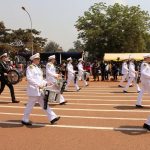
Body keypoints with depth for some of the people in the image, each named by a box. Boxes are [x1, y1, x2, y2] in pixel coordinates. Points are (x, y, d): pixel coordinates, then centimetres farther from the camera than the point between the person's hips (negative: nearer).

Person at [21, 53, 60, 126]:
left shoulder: (37, 68, 16)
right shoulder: (30, 68, -10)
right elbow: (29, 78, -21)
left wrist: (45, 83, 4)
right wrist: (38, 85, -26)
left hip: (39, 90, 9)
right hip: (33, 90, -9)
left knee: (44, 104, 9)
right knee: (30, 105, 1)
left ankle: (52, 118, 10)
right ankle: (25, 120, 15)